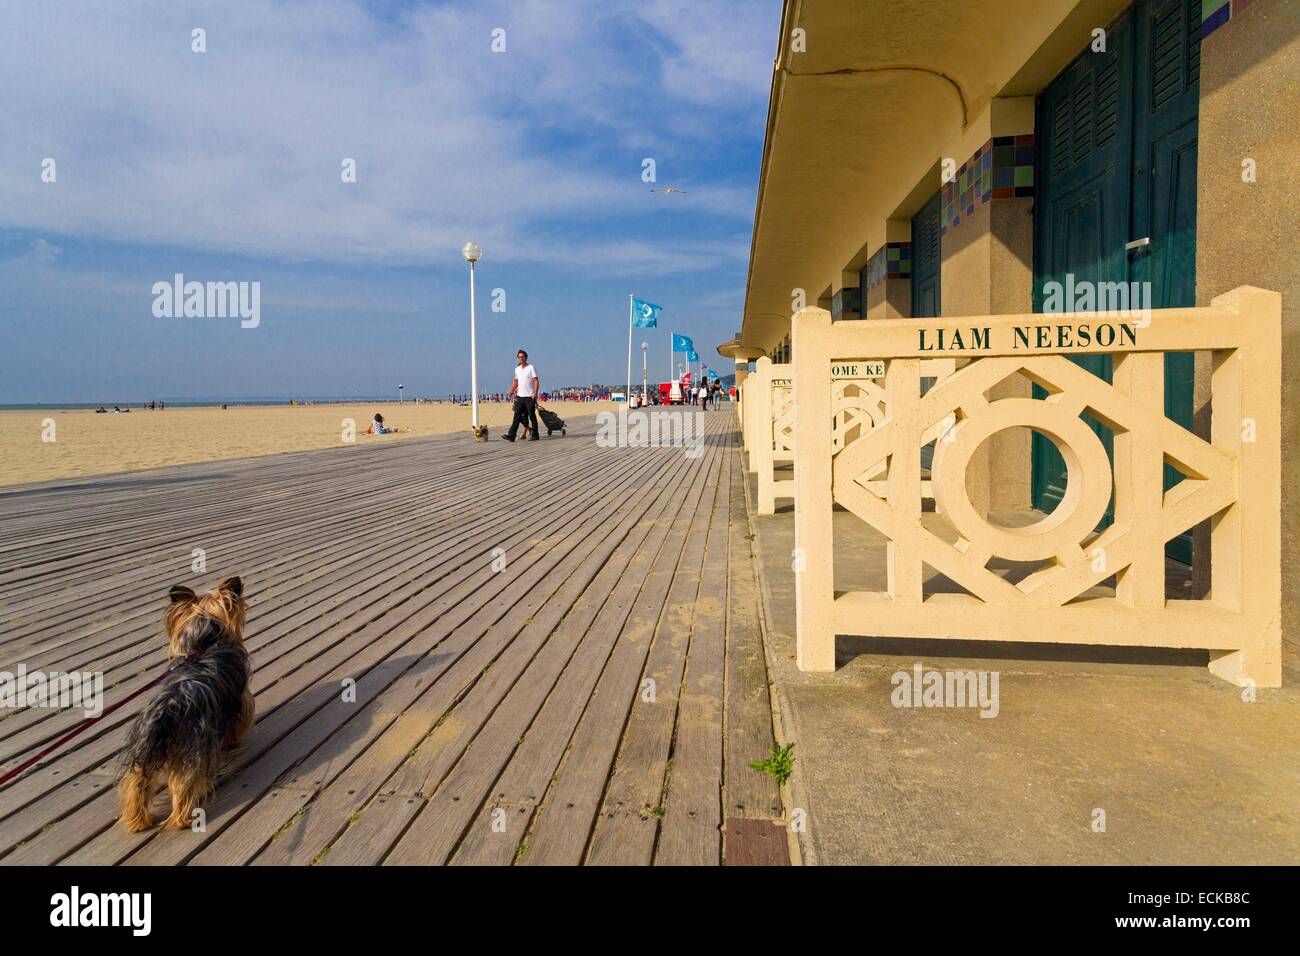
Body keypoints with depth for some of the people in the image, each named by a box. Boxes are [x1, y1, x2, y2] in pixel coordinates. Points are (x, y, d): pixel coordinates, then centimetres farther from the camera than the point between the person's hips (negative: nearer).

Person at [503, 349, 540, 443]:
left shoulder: (531, 368, -4)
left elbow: (536, 381, -10)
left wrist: (535, 393, -21)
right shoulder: (517, 369, 14)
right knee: (517, 416, 0)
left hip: (529, 396, -5)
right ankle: (511, 435, -4)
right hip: (519, 396, 5)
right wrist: (511, 392, 17)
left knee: (532, 416, 2)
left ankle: (534, 435, 10)